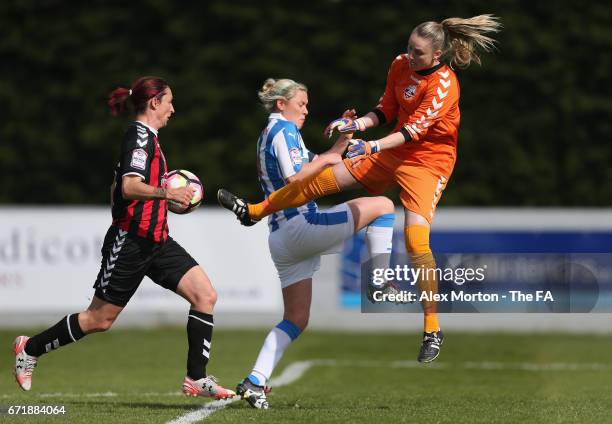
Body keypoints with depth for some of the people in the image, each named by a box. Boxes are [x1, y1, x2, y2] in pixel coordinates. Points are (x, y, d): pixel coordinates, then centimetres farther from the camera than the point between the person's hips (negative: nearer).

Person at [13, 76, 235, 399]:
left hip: (155, 242, 9)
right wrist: (165, 193, -40)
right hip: (130, 243, -9)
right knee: (100, 318, 0)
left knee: (205, 295, -6)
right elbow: (129, 187, -27)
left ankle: (196, 378, -5)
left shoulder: (143, 136, 17)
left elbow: (117, 188, 24)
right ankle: (30, 348, 20)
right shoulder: (141, 136, -12)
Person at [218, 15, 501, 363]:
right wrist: (357, 124, -5)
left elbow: (415, 129, -31)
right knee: (323, 179, 8)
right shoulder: (401, 65, -2)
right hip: (394, 152, 7)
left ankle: (433, 329, -15)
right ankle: (255, 211, 27)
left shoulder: (444, 85, -23)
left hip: (428, 162, -7)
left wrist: (373, 146, -42)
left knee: (416, 240, -23)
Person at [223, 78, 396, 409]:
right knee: (382, 205, -4)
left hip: (281, 239, 10)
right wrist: (325, 159, -4)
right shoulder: (283, 128, -4)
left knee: (296, 319, 11)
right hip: (301, 224, -10)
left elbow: (316, 166, 28)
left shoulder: (268, 134, 24)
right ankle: (382, 285, -9)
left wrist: (343, 140, 19)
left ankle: (255, 382, 1)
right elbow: (294, 177, -17)